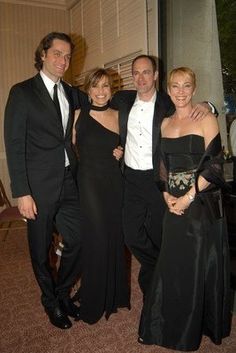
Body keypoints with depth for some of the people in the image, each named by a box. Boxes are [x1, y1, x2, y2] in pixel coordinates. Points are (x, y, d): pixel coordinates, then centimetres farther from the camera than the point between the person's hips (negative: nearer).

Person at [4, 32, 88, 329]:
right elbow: (14, 145, -9)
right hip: (39, 185, -5)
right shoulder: (22, 92, -6)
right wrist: (22, 193, -14)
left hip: (68, 181, 5)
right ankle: (50, 300, 36)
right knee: (41, 249, 11)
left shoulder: (70, 93, 11)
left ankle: (62, 292, 35)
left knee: (78, 241, 8)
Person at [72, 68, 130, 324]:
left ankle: (114, 294, 33)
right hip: (89, 183, -4)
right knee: (95, 240, -1)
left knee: (114, 237, 11)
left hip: (114, 182, 4)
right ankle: (93, 303, 19)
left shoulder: (117, 116, 8)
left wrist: (120, 153, 1)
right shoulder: (78, 115, -3)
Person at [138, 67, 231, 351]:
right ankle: (172, 326, 35)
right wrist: (167, 195, -1)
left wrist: (189, 197, -16)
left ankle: (200, 326, 31)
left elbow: (214, 164, -12)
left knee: (200, 264, 7)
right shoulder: (165, 123, 11)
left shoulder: (206, 119, -6)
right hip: (174, 204, 5)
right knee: (172, 265, 13)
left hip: (203, 203, -5)